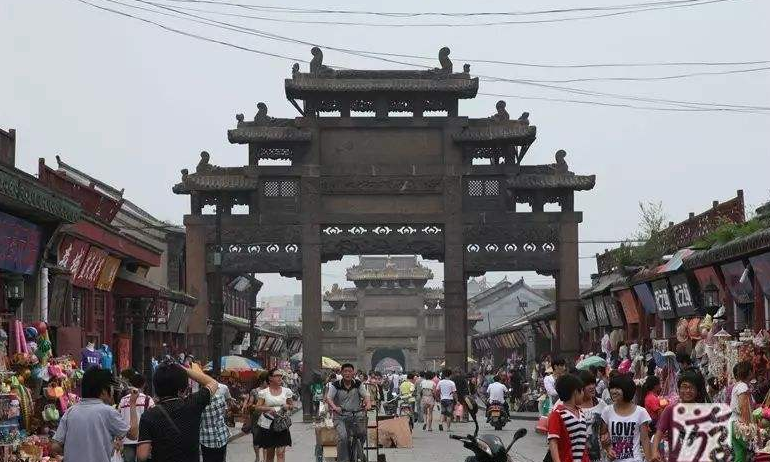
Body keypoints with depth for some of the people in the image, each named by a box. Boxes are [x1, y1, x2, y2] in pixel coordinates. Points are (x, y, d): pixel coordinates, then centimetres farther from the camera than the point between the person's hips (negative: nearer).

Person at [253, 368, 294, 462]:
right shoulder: (263, 392, -1)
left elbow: (292, 405, 14)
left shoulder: (286, 391, 5)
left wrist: (288, 406, -9)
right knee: (269, 453, 9)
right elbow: (258, 407, -3)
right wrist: (269, 409, -20)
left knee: (281, 453, -10)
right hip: (267, 424, 0)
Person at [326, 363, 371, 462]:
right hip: (340, 417, -3)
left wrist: (368, 404, -24)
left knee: (363, 433, -15)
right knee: (342, 437, -23)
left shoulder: (358, 384, 5)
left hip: (355, 416, 3)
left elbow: (366, 395, -1)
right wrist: (334, 407, -32)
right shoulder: (336, 385, -3)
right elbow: (328, 398, -12)